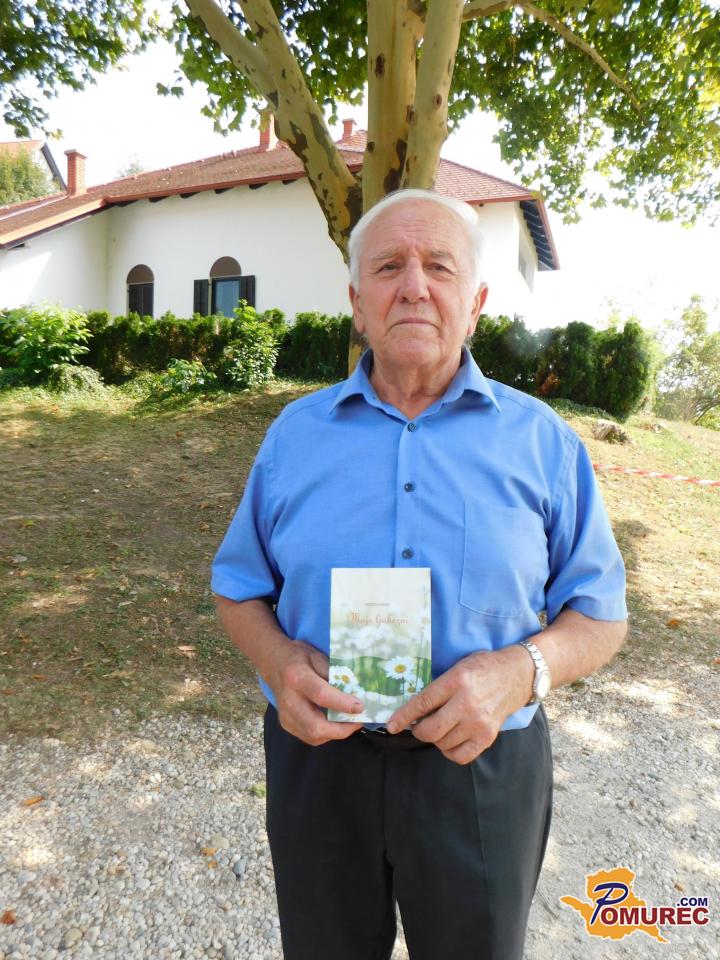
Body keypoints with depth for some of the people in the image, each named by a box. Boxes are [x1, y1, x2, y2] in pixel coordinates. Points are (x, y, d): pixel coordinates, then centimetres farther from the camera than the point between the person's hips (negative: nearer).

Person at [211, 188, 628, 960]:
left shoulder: (541, 440, -4)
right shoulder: (295, 433, 0)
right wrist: (279, 659, -14)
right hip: (318, 760, 2)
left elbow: (598, 612, 0)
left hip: (482, 767, 0)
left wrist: (522, 670, -20)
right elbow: (240, 587, 7)